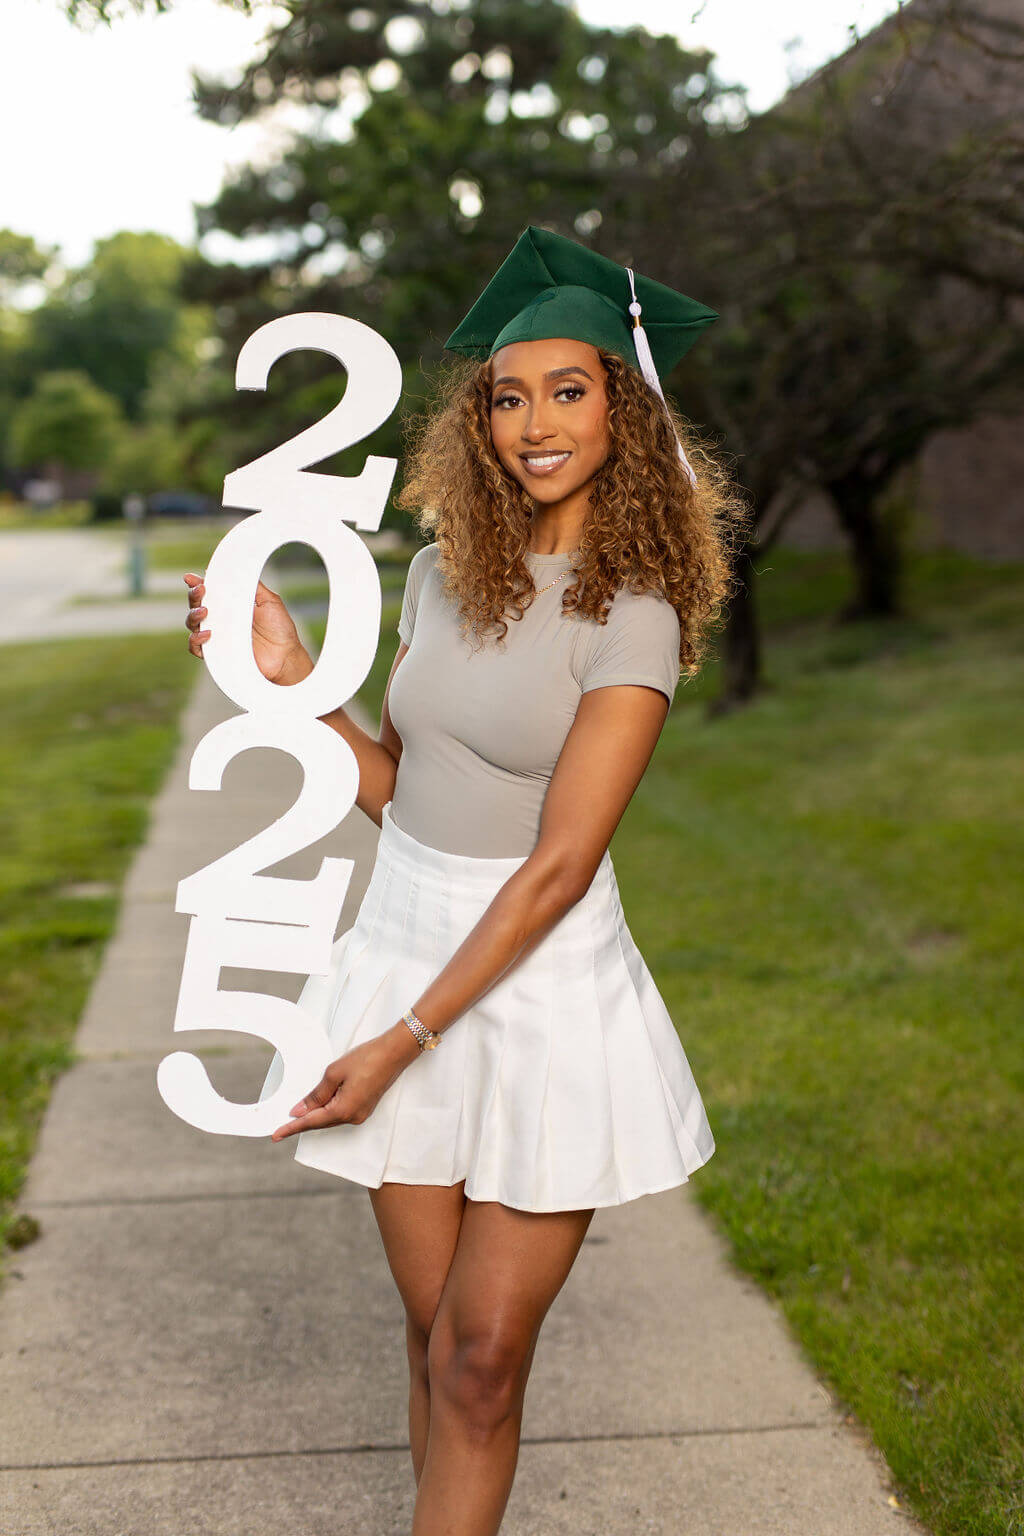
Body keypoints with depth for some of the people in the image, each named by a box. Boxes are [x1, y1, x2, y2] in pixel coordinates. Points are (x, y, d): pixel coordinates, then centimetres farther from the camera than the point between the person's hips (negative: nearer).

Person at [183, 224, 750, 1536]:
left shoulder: (634, 616, -13)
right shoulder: (443, 576, 5)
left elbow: (560, 866, -17)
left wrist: (404, 1042, -17)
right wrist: (289, 676, -1)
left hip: (544, 985, -5)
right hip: (402, 946, 5)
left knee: (483, 1356, 2)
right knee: (435, 1333, 12)